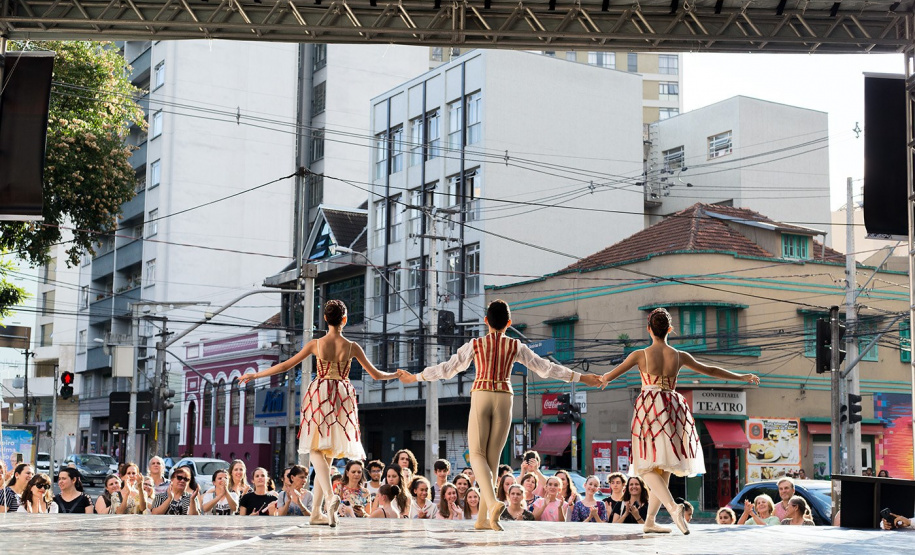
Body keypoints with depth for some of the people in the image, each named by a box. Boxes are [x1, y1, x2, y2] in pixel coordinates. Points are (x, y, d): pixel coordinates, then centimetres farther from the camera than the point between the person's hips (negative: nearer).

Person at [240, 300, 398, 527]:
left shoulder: (316, 344, -2)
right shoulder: (352, 347, 0)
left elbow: (286, 365, 3)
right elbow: (376, 374, 7)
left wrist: (255, 375, 14)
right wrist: (398, 374, 26)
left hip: (320, 395, -1)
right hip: (343, 397, 2)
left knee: (317, 449, -4)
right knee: (328, 454, 9)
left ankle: (330, 496, -32)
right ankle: (316, 512, 11)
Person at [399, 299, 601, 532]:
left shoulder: (475, 344, 6)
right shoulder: (516, 346, 8)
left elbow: (447, 368, 9)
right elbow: (545, 368, 9)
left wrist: (415, 377, 21)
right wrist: (580, 377, 16)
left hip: (480, 397, -1)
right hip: (504, 399, 2)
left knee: (477, 454, -1)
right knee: (493, 457, 7)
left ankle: (493, 502, -28)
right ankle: (483, 518, 5)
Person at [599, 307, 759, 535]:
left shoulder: (640, 354, -3)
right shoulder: (679, 356, 5)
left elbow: (609, 375, 2)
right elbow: (710, 370, 15)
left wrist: (602, 379, 27)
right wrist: (742, 377, 27)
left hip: (649, 408, -3)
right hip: (672, 408, 3)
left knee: (649, 467, -2)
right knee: (664, 467, 12)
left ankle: (673, 507, -26)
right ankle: (649, 522, 15)